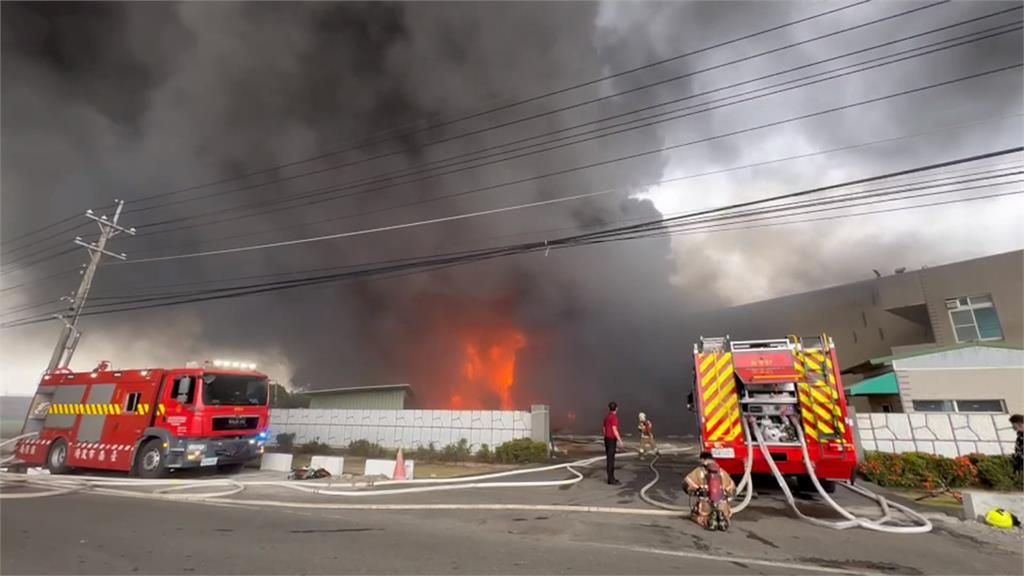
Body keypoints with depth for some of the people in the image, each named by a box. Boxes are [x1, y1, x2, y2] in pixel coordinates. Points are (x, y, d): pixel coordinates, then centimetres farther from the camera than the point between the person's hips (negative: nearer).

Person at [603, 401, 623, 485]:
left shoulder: (606, 417, 13)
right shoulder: (614, 417, -16)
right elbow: (614, 430, -22)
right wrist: (620, 440, -19)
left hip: (607, 439, 9)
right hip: (612, 440, -9)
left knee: (609, 459, 12)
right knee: (611, 459, -6)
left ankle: (611, 478, 17)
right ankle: (611, 479, -3)